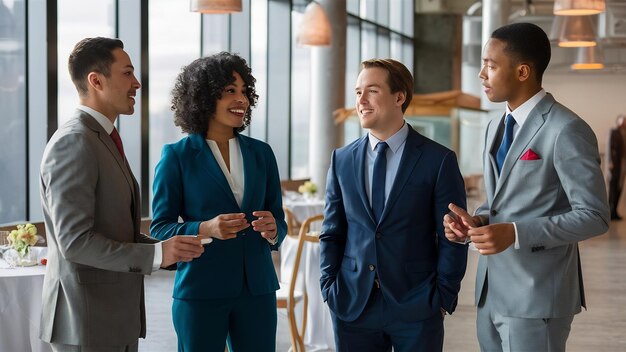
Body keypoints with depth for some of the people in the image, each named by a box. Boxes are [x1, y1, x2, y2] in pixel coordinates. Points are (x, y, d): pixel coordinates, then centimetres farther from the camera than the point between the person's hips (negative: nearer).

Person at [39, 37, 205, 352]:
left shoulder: (104, 140, 14)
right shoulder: (73, 143, -17)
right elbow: (75, 240, -22)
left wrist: (169, 249, 5)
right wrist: (156, 254, -21)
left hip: (116, 317, 9)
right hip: (86, 323, -9)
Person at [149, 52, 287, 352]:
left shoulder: (261, 153, 9)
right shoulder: (177, 156, -1)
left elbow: (279, 220, 12)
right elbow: (159, 228, -3)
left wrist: (272, 230, -11)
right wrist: (205, 229, -20)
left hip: (257, 288, 3)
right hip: (200, 291, -3)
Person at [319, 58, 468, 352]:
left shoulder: (438, 160, -3)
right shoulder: (342, 160, 7)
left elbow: (451, 238, -2)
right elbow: (332, 233, 10)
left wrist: (444, 297, -7)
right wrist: (329, 288, 1)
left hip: (416, 307, -3)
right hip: (352, 306, 3)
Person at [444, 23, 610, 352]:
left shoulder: (566, 130, -13)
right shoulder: (496, 127, 14)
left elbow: (594, 216, -15)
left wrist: (516, 233, -23)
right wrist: (476, 221, -1)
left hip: (536, 295, -8)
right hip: (492, 290, 8)